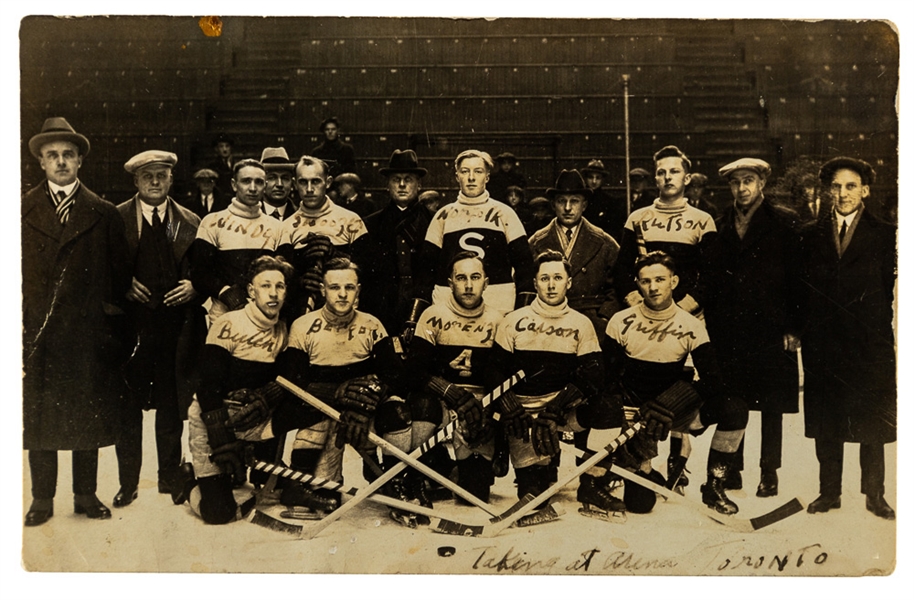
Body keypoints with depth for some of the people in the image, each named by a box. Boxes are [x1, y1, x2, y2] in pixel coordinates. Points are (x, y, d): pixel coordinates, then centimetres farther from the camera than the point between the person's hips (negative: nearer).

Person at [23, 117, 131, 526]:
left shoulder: (104, 214, 6)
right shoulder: (22, 210, 7)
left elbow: (120, 274, 7)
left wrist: (112, 315, -1)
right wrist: (18, 321, -3)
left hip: (88, 334, 0)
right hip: (37, 334, 0)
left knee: (88, 415, 7)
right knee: (38, 418, 6)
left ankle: (86, 495, 21)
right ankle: (42, 499, 19)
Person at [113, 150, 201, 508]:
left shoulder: (190, 223, 8)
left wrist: (193, 287, -7)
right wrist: (123, 286, -12)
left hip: (173, 326, 1)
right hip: (132, 324, -1)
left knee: (172, 404, 8)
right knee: (128, 406, 4)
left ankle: (171, 477, 23)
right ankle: (128, 482, 17)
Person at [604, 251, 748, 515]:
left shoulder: (691, 326, -7)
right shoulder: (621, 322, -8)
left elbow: (712, 381, -14)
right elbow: (607, 378, -8)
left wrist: (671, 406, -29)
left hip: (674, 412, 2)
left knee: (735, 410, -22)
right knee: (639, 504, -14)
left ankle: (714, 488, -5)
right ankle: (643, 473, 23)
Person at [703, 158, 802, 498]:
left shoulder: (782, 225, 2)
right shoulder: (720, 226, 10)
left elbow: (796, 278, -1)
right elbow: (709, 277, 9)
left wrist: (793, 328, -6)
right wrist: (710, 323, 2)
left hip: (770, 331, -2)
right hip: (728, 332, 2)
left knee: (772, 407, 5)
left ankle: (769, 473, 16)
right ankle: (731, 470, 17)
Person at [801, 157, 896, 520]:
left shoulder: (883, 236, 4)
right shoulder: (812, 236, 9)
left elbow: (888, 290, 0)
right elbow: (804, 290, 7)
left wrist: (879, 332, -7)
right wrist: (800, 330, -2)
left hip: (870, 344, -2)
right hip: (823, 345, 2)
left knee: (872, 424, 7)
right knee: (826, 425, 8)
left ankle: (875, 495, 20)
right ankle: (829, 493, 20)